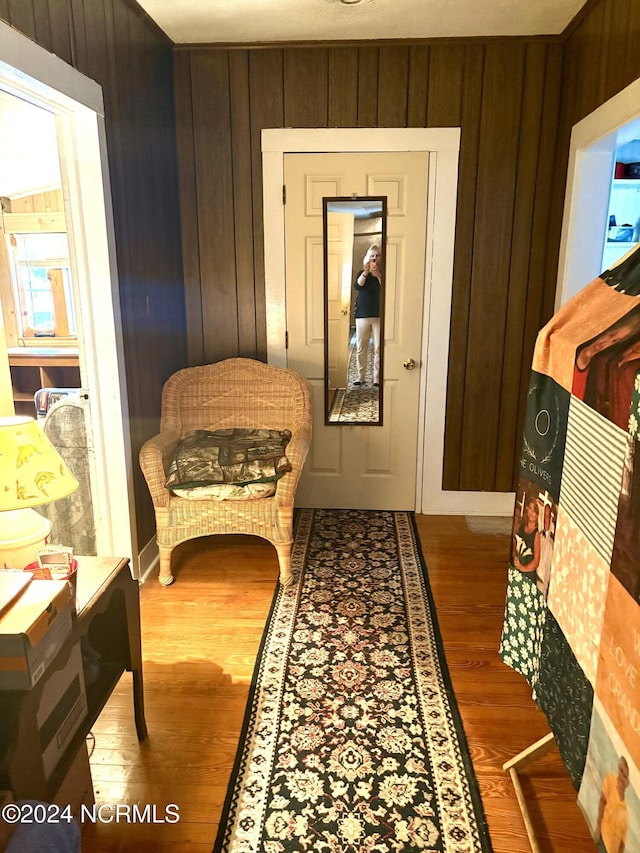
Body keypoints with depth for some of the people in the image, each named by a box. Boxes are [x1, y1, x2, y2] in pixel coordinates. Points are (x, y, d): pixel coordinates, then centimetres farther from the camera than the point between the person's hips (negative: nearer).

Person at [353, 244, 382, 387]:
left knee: (379, 348, -1)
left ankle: (377, 377, 7)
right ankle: (360, 376, 14)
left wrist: (378, 274, -22)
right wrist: (366, 272, -25)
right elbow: (357, 286, -12)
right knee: (361, 348, 4)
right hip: (362, 315, 1)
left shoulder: (383, 274, 5)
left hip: (379, 316, -1)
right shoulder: (362, 273, 8)